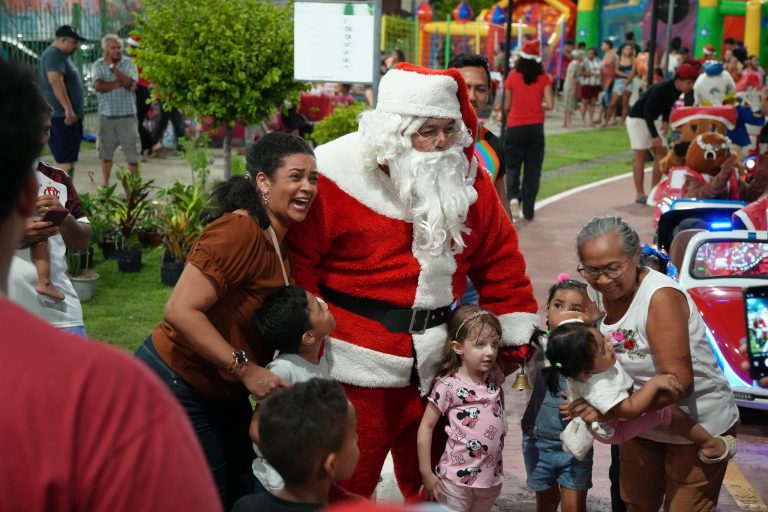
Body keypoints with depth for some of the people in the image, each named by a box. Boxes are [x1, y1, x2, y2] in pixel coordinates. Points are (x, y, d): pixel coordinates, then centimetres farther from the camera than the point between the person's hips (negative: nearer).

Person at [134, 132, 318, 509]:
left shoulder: (283, 242, 4)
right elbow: (181, 310, -29)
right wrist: (245, 369, -28)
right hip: (177, 387, -9)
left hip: (224, 393, 9)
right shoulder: (238, 231, -23)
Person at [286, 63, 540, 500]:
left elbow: (499, 260, 10)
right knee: (347, 487, 6)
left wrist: (517, 338, 7)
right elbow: (298, 263, -11)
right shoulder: (337, 173, -12)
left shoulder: (469, 178, 4)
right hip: (357, 363, -4)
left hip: (435, 364, 5)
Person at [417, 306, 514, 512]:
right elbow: (426, 427, -9)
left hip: (492, 476, 5)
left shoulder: (495, 375, 1)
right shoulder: (448, 386, -15)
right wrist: (426, 472, -9)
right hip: (456, 478, -5)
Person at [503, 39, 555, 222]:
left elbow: (507, 106, 0)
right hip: (536, 127, 1)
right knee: (532, 169, 10)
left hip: (515, 127, -1)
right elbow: (550, 105, -8)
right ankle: (528, 211, 10)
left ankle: (513, 196, -16)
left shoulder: (513, 77, -5)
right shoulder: (543, 78, -3)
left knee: (512, 166, 12)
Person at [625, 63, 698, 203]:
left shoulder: (676, 90, -4)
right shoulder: (661, 89, -28)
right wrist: (654, 136, -27)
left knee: (660, 153, 4)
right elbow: (647, 111, -27)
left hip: (651, 120, 9)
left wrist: (665, 121, -4)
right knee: (641, 156, -9)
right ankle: (640, 194, -5)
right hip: (638, 118, -9)